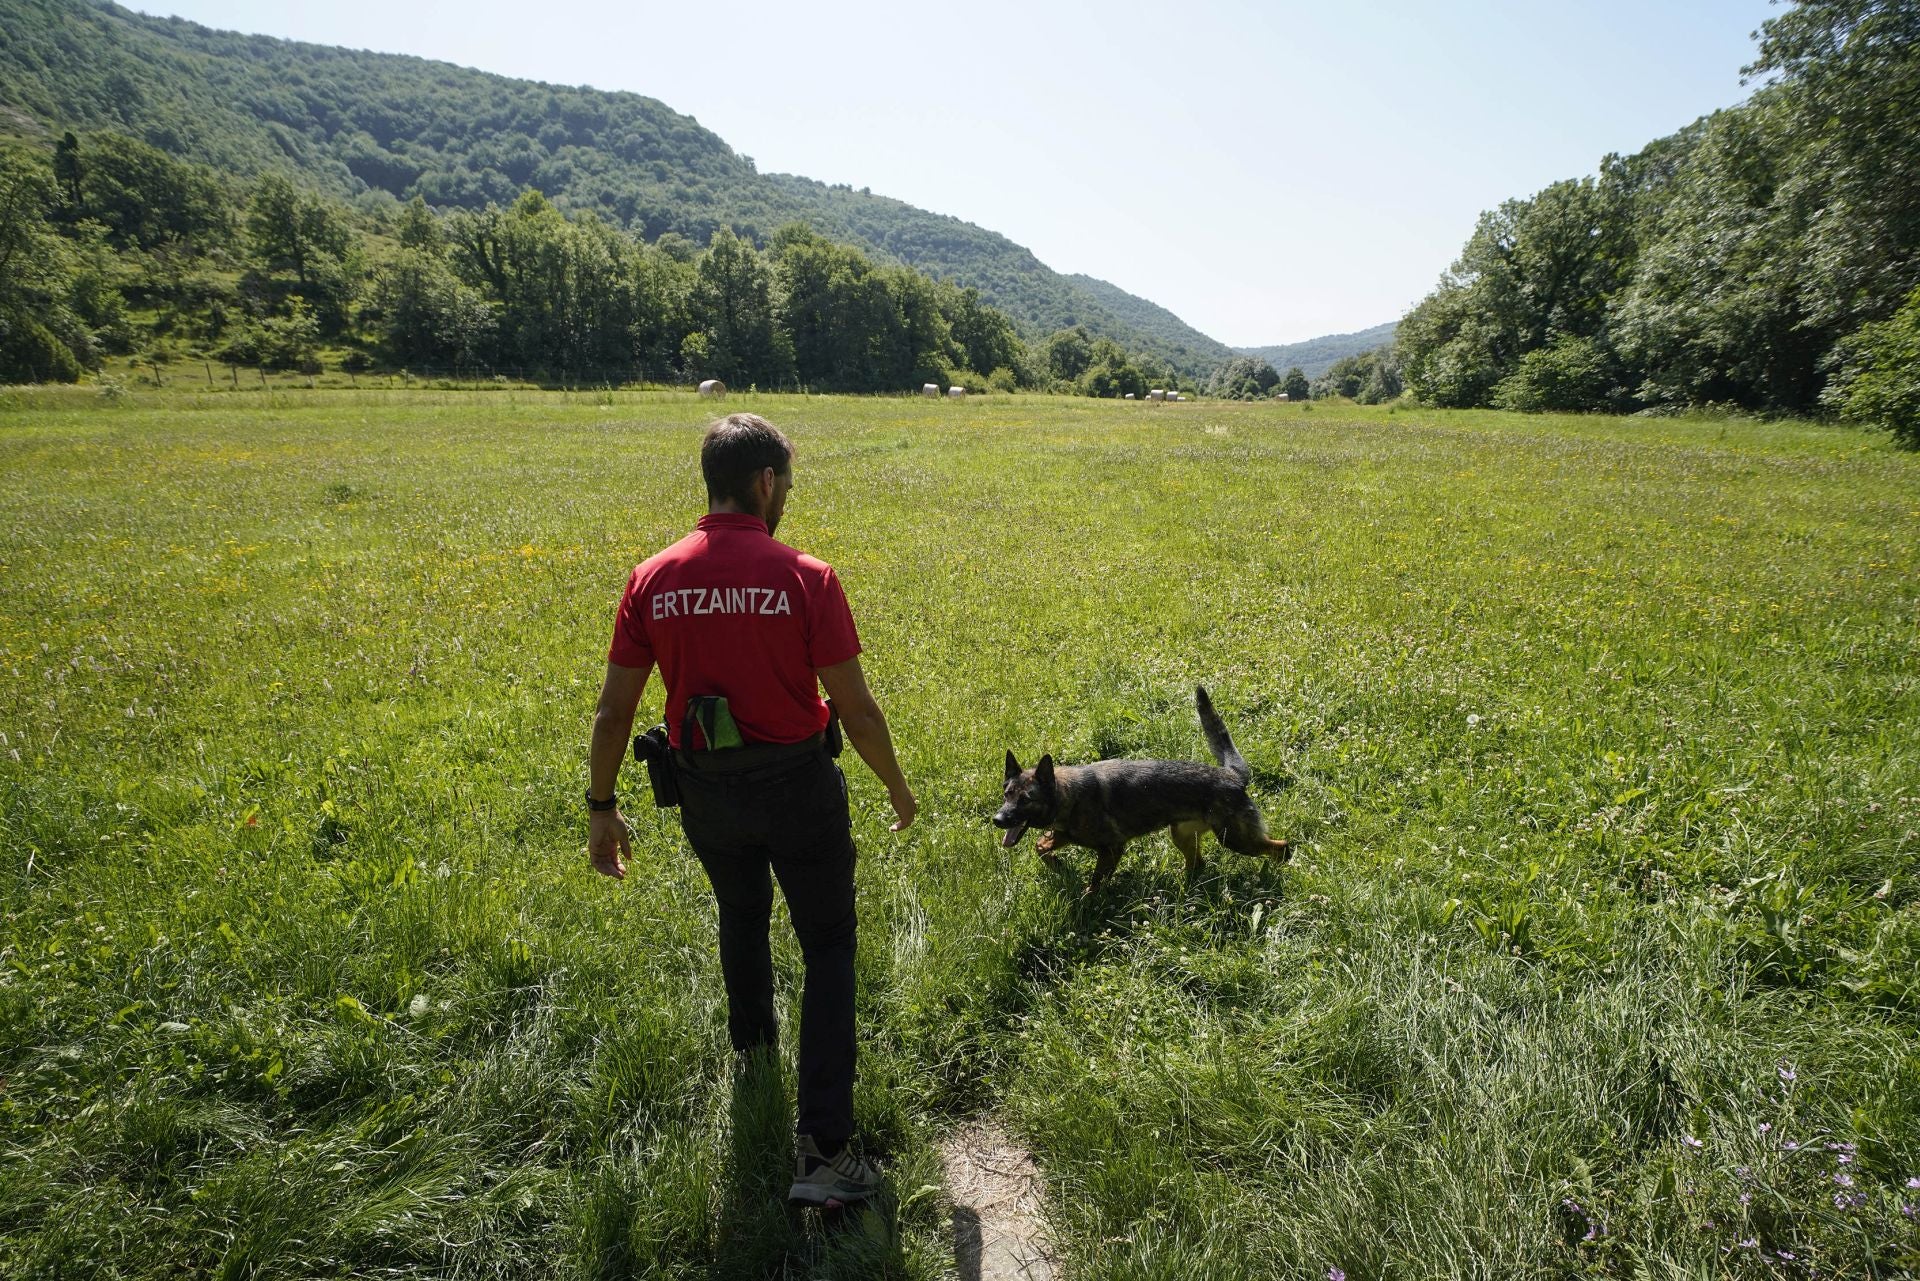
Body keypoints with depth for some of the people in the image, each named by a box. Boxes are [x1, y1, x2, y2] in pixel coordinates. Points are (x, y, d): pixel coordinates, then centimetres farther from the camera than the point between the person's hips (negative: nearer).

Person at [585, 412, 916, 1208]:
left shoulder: (653, 581, -6)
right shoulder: (804, 578, -17)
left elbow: (613, 710, -1)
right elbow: (854, 708, -13)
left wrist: (602, 808, 11)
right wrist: (896, 787, 4)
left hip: (705, 791, 4)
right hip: (795, 785, -4)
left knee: (740, 912, 31)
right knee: (828, 947, 11)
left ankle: (751, 1037, 56)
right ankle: (820, 1149, 8)